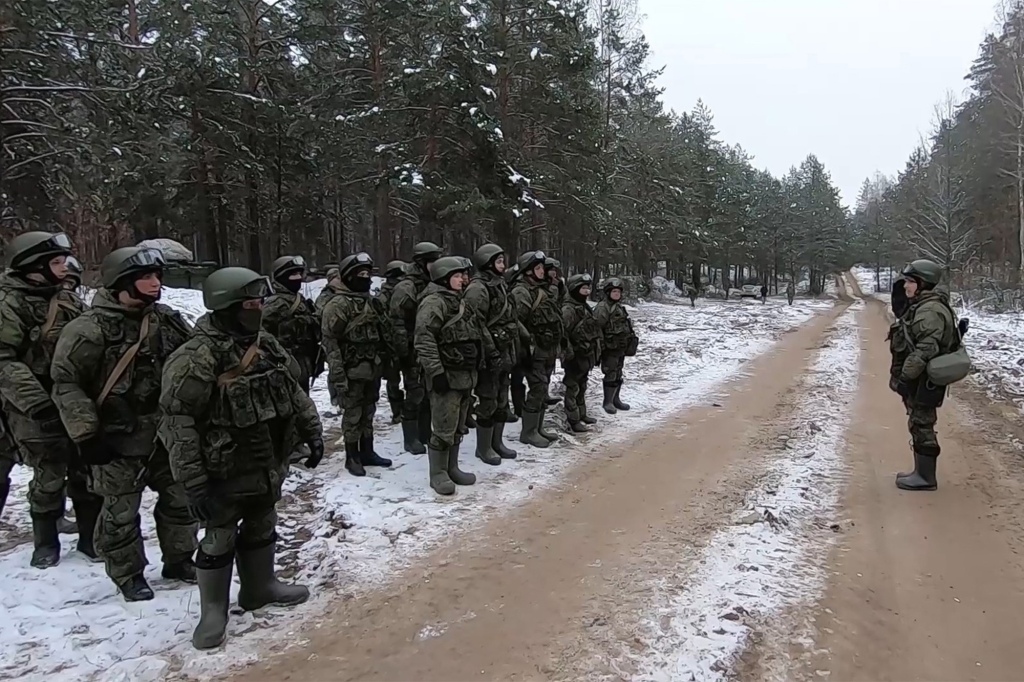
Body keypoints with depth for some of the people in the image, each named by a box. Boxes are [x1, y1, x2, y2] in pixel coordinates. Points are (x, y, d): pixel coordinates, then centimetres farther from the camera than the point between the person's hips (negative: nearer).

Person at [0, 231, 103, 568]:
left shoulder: (67, 299, 9)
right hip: (41, 412, -6)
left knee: (87, 473, 10)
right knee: (49, 478, 5)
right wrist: (35, 402, -25)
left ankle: (91, 536, 24)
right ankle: (45, 541, 25)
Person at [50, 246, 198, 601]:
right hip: (118, 439, -6)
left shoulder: (167, 319, 1)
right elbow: (65, 382, -14)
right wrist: (87, 434, -15)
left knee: (180, 499, 15)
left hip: (168, 434, 6)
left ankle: (179, 560, 34)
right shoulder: (90, 329, -17)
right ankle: (128, 574, 27)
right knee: (121, 512, 8)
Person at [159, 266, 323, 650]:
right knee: (220, 539, 8)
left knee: (262, 527, 22)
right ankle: (213, 610, 26)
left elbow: (295, 392, 12)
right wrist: (193, 481, -24)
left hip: (268, 466, 7)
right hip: (224, 472, -7)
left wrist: (312, 432, 10)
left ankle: (260, 587, 41)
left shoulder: (267, 346, 1)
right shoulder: (197, 358, -24)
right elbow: (178, 421, -25)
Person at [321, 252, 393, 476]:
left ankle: (367, 452, 27)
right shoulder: (338, 305, -13)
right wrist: (337, 373, -20)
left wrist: (386, 360, 17)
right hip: (352, 370, -7)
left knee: (368, 412, 15)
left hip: (373, 368, 7)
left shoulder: (372, 302, 13)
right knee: (353, 414, 1)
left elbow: (382, 334, 20)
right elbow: (329, 340, -16)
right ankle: (352, 457, 13)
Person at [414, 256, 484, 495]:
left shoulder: (459, 302, 18)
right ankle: (438, 474, 8)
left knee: (457, 426, 16)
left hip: (466, 375, 9)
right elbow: (424, 338, -23)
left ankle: (452, 468, 27)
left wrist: (489, 353, 23)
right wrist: (436, 371, -26)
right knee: (443, 428, -3)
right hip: (447, 376, -9)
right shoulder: (434, 302, -14)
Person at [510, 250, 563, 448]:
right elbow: (515, 320, -23)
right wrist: (528, 340, -23)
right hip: (535, 350, -9)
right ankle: (528, 432, 3)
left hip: (549, 350, 9)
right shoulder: (522, 291, -14)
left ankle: (538, 428, 24)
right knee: (537, 390, -7)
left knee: (543, 390, 14)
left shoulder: (543, 289, 16)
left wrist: (557, 346, 21)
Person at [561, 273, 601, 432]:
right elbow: (563, 333, -25)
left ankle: (581, 414, 32)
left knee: (582, 387, 19)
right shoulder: (568, 309, -18)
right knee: (573, 388, -2)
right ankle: (573, 421, 4)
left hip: (586, 355, 10)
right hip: (575, 356, -10)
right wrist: (569, 353, -26)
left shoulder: (585, 307, 13)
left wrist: (595, 351, 21)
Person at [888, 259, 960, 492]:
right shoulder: (920, 307, 15)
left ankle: (925, 477, 6)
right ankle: (921, 472, 25)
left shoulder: (930, 311, -20)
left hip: (923, 382, -10)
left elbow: (926, 350, -27)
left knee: (922, 426, -3)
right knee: (919, 425, 16)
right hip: (918, 380, 10)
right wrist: (902, 375, 21)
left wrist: (905, 377, -24)